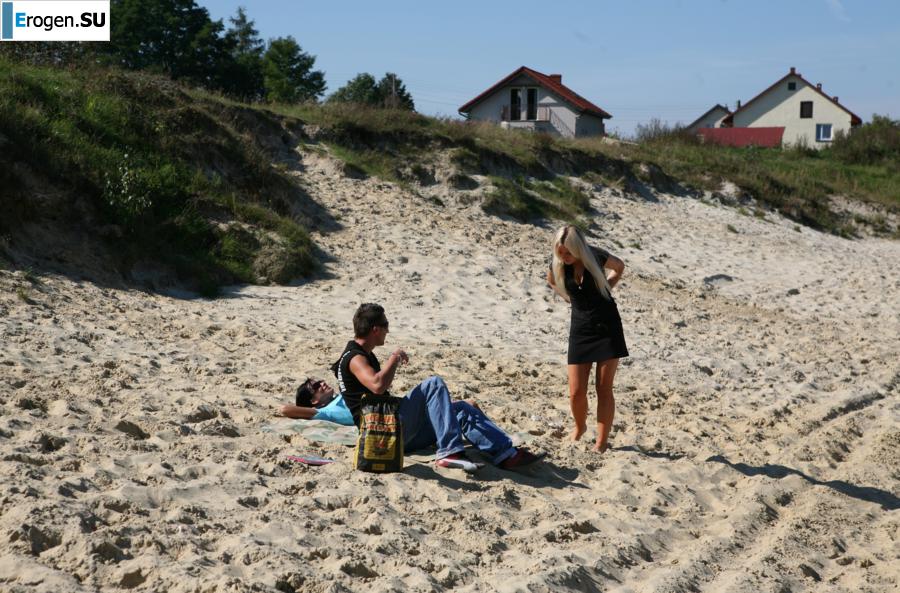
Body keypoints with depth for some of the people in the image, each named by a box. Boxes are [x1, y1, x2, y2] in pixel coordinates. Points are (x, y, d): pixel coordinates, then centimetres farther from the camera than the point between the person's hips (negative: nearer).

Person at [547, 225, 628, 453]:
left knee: (604, 389, -2)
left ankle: (601, 443, 6)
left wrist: (604, 290, 3)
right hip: (580, 328, 2)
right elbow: (552, 280, 18)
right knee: (576, 392, -2)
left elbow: (619, 268, 9)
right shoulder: (557, 265, -8)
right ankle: (580, 427, 28)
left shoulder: (596, 257, -14)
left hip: (607, 326, -2)